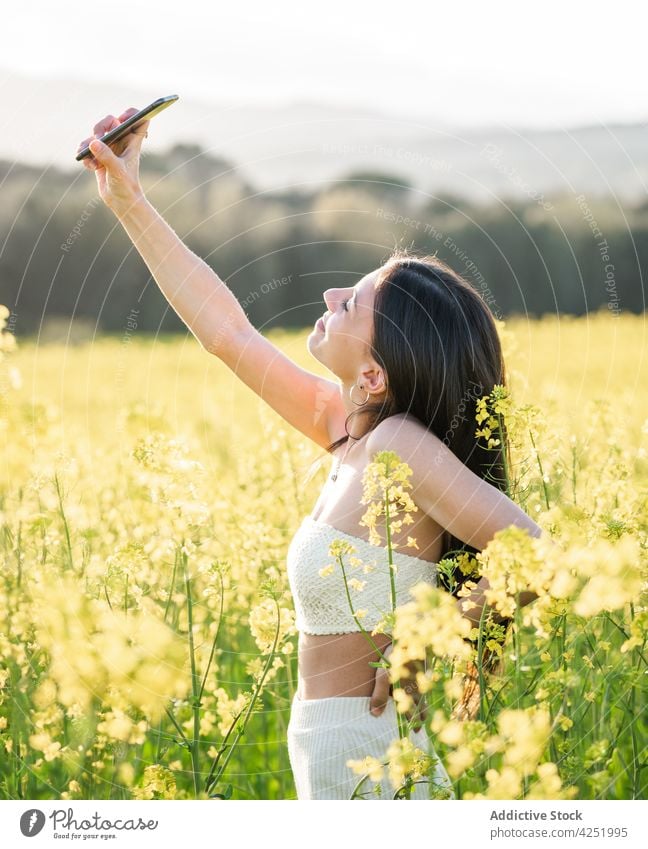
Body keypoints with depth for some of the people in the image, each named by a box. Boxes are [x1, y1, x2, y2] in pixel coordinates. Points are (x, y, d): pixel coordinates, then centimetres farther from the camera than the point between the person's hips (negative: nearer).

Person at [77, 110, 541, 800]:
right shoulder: (351, 432, 4)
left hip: (371, 769, -8)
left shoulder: (401, 447, -19)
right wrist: (128, 201, 13)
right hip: (337, 759, 8)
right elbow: (226, 332, 12)